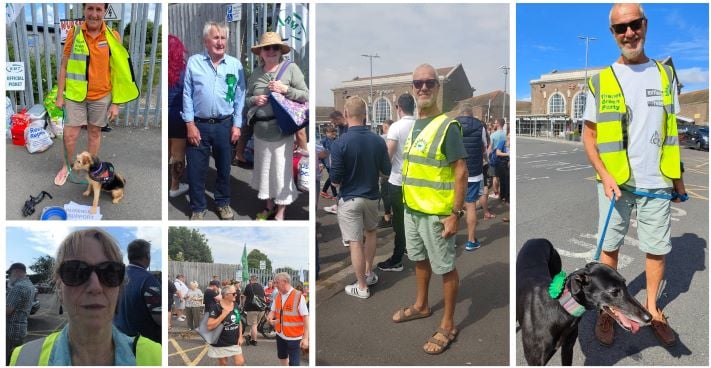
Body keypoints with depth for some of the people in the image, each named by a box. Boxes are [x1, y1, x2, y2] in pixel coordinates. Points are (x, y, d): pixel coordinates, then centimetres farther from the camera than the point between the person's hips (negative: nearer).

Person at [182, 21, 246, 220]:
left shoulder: (235, 65, 0)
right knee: (196, 169, 6)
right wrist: (189, 124, -7)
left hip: (225, 124, 1)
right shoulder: (194, 62, -3)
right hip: (199, 124, -1)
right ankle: (198, 207, 22)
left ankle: (223, 202, 34)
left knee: (224, 167, 15)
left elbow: (239, 97, 3)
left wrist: (237, 125, -1)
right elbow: (187, 94, -2)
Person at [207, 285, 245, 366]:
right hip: (221, 343, -5)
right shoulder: (217, 307, -18)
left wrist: (240, 337, 4)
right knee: (223, 364, 8)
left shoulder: (236, 305, 1)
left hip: (235, 342, 5)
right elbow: (210, 326, -24)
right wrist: (223, 314, -26)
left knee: (240, 363, -1)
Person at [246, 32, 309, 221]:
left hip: (282, 130, -4)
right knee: (264, 169, 17)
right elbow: (246, 98, 14)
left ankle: (280, 213, 19)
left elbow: (306, 96, -5)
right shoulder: (256, 73, 6)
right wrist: (254, 100, -8)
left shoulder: (291, 68, -6)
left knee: (281, 170, 4)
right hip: (260, 130, 5)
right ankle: (269, 205, 37)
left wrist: (286, 89, -17)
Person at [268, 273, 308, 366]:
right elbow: (273, 311, 11)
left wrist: (305, 338, -23)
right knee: (282, 357, 23)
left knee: (294, 363, 0)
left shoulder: (298, 296, -18)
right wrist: (270, 318, -14)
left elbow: (306, 317, -19)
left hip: (294, 336, -6)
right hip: (280, 334, 6)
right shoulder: (277, 296, 2)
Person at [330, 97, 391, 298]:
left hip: (349, 199, -4)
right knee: (370, 232, 26)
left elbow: (335, 179, -16)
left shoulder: (340, 143, -18)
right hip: (371, 196, 5)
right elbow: (386, 171, 4)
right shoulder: (378, 141, -6)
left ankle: (362, 287, 13)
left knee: (355, 243, 4)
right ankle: (369, 273, 35)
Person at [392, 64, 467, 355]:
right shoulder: (414, 126, 9)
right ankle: (421, 306, 42)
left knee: (445, 268, 4)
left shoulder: (447, 126, -16)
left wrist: (456, 213, -20)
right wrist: (408, 202, 17)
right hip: (412, 209, 8)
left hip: (437, 213, -8)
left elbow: (461, 171, -17)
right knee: (419, 259, 22)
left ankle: (448, 326, 17)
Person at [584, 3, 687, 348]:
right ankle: (606, 310, 22)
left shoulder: (665, 73, 6)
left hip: (657, 182, 2)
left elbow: (671, 131, 12)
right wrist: (604, 175, -13)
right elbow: (589, 135, 0)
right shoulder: (600, 81, -2)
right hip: (615, 182, -2)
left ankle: (652, 307, 26)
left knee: (657, 248, 9)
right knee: (609, 246, 8)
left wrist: (678, 176, 11)